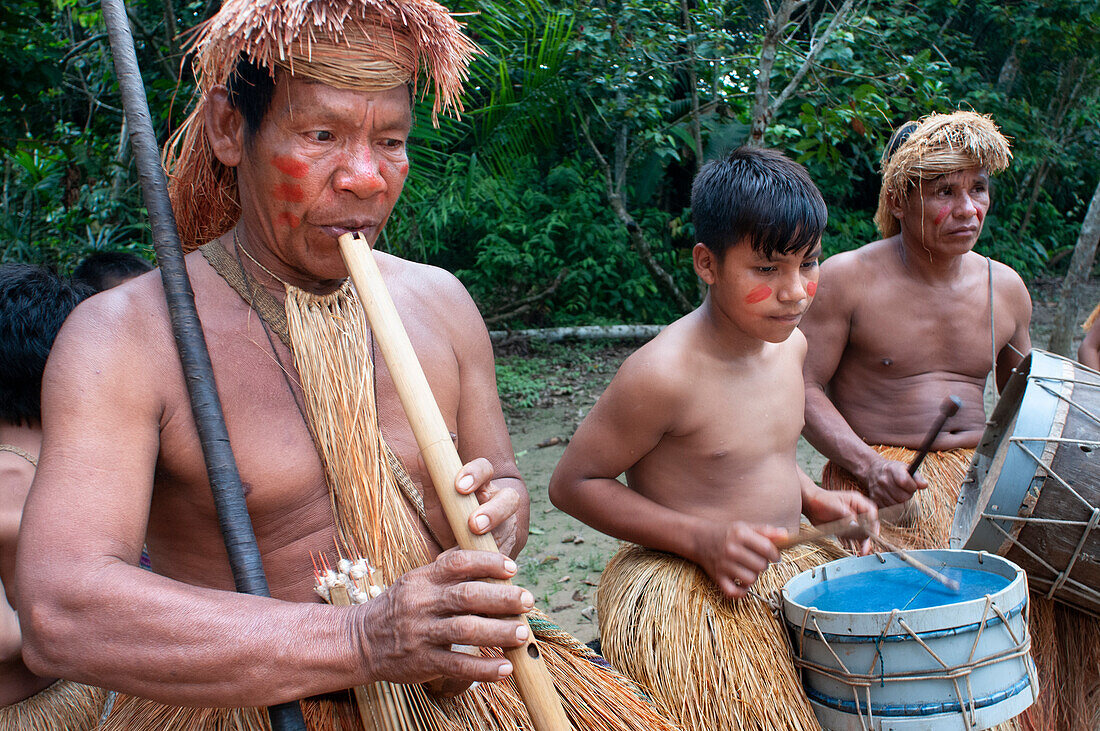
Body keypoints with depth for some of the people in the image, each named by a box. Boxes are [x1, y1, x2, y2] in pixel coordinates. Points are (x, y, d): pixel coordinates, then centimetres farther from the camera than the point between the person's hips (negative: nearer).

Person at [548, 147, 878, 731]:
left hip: (788, 567, 8)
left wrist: (814, 500, 2)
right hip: (684, 591, -7)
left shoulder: (789, 343, 2)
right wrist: (702, 538, -22)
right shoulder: (662, 373, -23)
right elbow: (572, 483, -15)